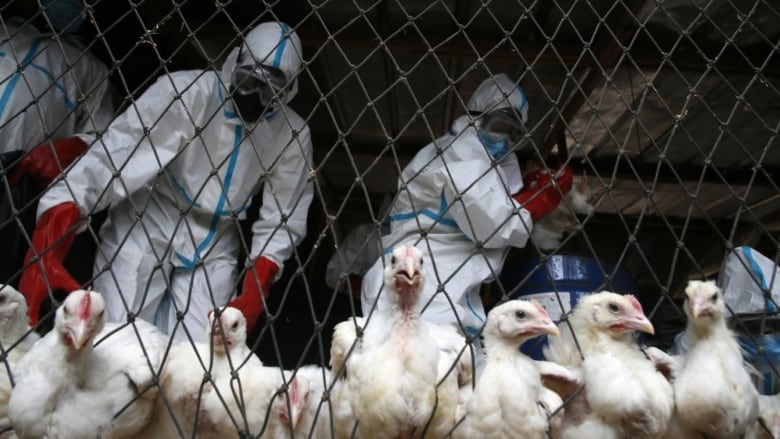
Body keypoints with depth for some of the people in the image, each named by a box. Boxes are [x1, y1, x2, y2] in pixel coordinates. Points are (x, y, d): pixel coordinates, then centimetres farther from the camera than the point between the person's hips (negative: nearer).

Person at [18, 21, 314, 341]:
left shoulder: (293, 135, -10)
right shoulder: (184, 91, -22)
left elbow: (282, 219, -4)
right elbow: (110, 158, -29)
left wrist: (255, 292, -17)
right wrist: (45, 251, -38)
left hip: (214, 246, 3)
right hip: (146, 225, -2)